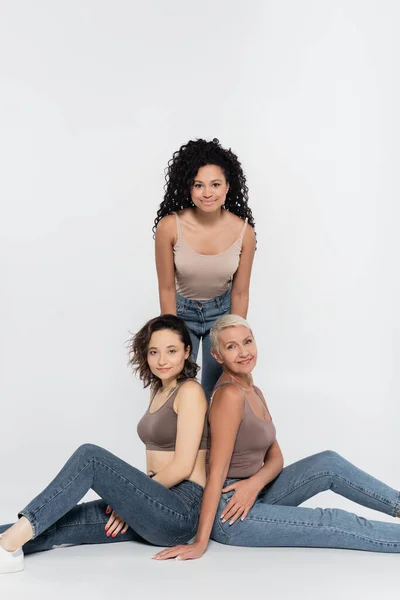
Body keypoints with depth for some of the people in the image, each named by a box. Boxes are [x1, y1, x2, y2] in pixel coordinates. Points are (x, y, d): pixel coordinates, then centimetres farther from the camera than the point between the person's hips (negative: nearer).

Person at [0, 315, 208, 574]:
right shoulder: (159, 390, 18)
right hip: (158, 508, 8)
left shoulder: (190, 391, -9)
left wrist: (134, 497, -7)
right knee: (54, 523, -10)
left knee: (90, 456, -23)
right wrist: (130, 503, 2)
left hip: (179, 512, -8)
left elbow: (182, 466, -15)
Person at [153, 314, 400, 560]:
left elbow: (275, 457, 9)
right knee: (335, 522, -7)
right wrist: (200, 542, -21)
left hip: (251, 496, 8)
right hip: (231, 515, -8)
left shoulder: (254, 392, 9)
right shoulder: (229, 394, -19)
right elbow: (217, 471, -22)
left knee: (329, 463, 1)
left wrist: (255, 483, -13)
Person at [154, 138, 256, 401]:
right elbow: (167, 289, -14)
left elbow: (240, 294, -10)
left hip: (221, 311, 1)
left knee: (217, 391, 13)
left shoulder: (244, 231, -22)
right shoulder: (169, 226, -26)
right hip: (181, 311, -1)